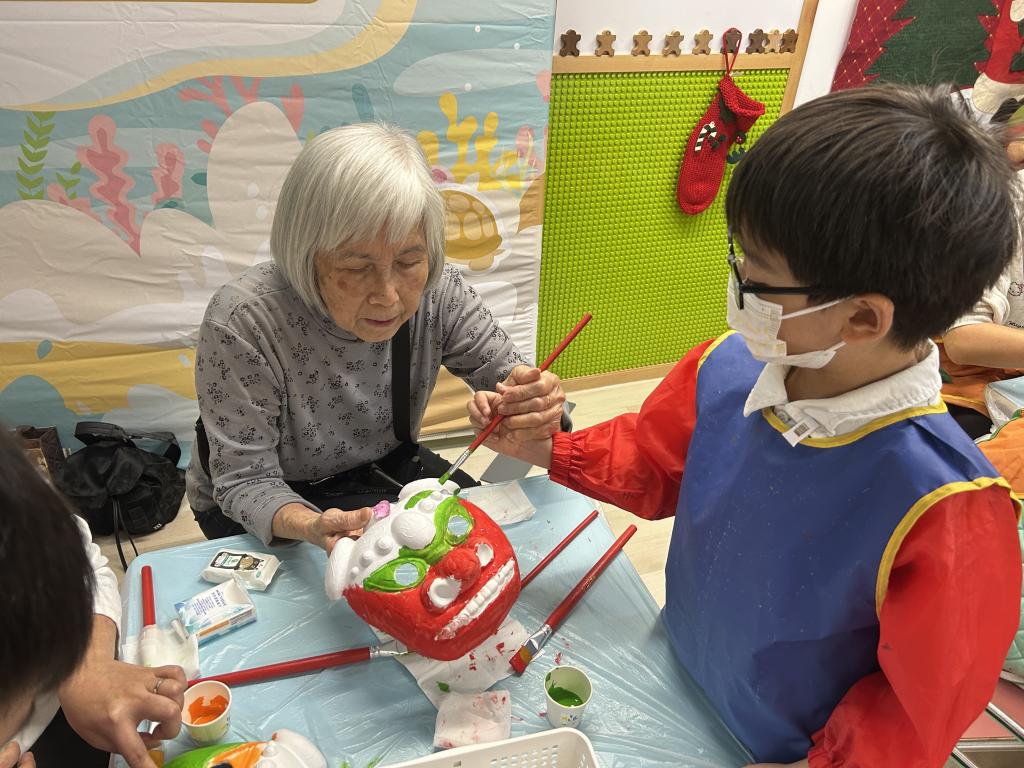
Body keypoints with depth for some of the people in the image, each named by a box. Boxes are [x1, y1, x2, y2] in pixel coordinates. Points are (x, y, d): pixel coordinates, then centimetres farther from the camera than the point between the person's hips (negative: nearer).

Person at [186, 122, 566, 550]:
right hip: (267, 508, -3)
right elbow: (246, 482, -25)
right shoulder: (241, 323, -31)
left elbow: (504, 375, -10)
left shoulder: (438, 292, -20)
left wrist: (531, 403, -36)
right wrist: (310, 527, -47)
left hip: (387, 469, 4)